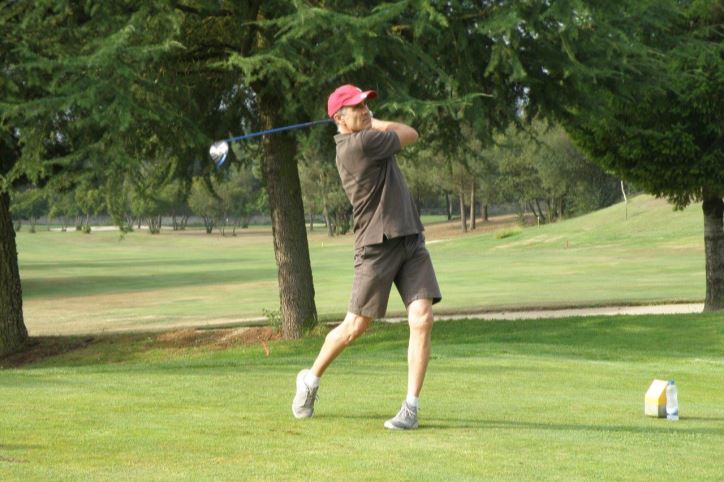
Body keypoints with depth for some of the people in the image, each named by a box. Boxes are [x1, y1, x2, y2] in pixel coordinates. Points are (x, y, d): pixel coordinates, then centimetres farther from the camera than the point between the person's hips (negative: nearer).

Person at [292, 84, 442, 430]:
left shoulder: (363, 139, 13)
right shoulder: (361, 143, -14)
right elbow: (410, 135, -1)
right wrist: (373, 125, 12)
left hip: (411, 239, 7)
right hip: (377, 245, -7)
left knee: (422, 318, -9)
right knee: (356, 326, 3)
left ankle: (411, 405, -6)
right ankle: (311, 379, 28)